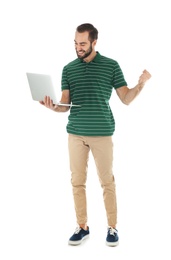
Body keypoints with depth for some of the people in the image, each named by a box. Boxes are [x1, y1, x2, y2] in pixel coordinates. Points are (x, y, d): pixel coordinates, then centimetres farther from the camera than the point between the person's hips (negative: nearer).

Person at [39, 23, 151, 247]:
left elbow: (126, 99, 0)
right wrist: (53, 106, -18)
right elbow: (65, 104, 4)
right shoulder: (68, 69, 8)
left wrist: (141, 84, -18)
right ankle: (82, 226, 19)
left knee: (107, 181, 4)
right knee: (77, 181, 7)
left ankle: (112, 227, 16)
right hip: (75, 133, 3)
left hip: (102, 133, -3)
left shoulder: (111, 65, 1)